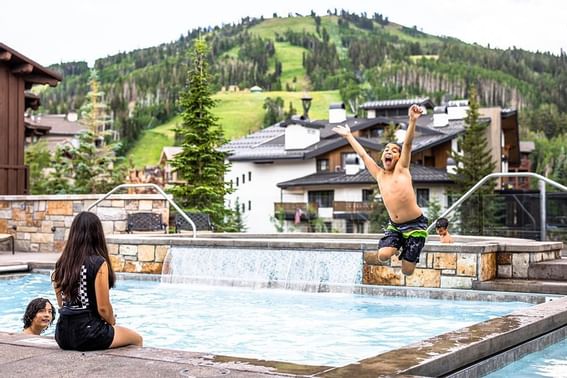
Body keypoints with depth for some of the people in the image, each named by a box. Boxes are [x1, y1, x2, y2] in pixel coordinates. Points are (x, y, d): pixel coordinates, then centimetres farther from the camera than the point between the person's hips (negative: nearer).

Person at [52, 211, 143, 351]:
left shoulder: (61, 264, 3)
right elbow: (103, 308, -15)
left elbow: (62, 304, 11)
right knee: (137, 339, 20)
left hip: (63, 335, 6)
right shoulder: (99, 263, -15)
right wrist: (112, 321, 7)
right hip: (88, 335, -6)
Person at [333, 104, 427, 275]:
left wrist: (412, 121, -30)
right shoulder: (379, 174, 9)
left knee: (407, 271, -6)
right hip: (394, 225, 4)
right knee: (383, 255, -21)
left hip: (415, 224, -4)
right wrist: (348, 136, 27)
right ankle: (400, 246, 11)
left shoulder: (402, 169, -2)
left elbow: (407, 144, -16)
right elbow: (363, 154, 19)